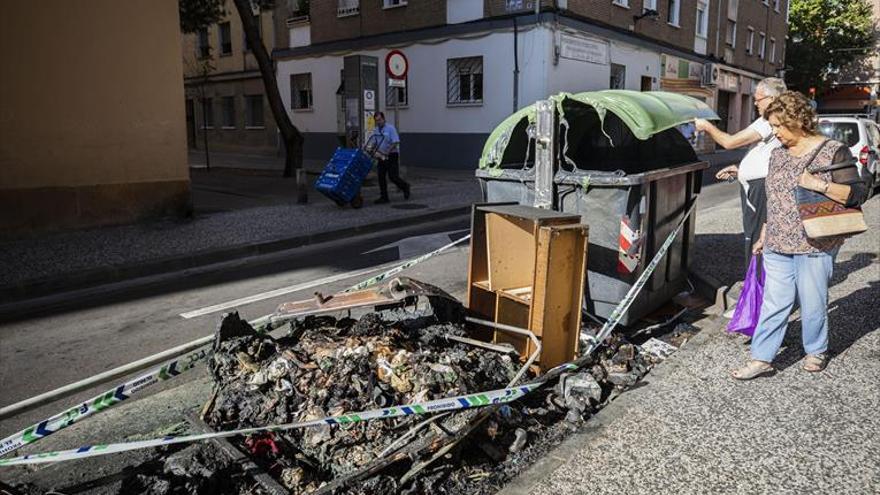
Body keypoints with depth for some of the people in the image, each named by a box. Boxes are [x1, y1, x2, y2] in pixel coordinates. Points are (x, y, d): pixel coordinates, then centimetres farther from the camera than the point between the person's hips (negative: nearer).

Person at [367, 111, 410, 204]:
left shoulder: (390, 128, -11)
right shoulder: (376, 130, 9)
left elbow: (395, 143, -17)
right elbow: (373, 143, 10)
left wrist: (386, 153, -22)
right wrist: (375, 151, -10)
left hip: (391, 156, -6)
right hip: (382, 156, 6)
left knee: (393, 176, -8)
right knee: (381, 177, 1)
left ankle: (405, 187, 19)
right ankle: (384, 197, 7)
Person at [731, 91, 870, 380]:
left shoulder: (834, 152, -5)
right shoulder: (777, 155, 12)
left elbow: (858, 193, -9)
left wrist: (819, 185, -23)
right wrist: (763, 236, 19)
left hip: (815, 246, -4)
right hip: (777, 246, 5)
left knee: (813, 302, 8)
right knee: (773, 303, 5)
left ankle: (817, 351, 30)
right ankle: (761, 359, 10)